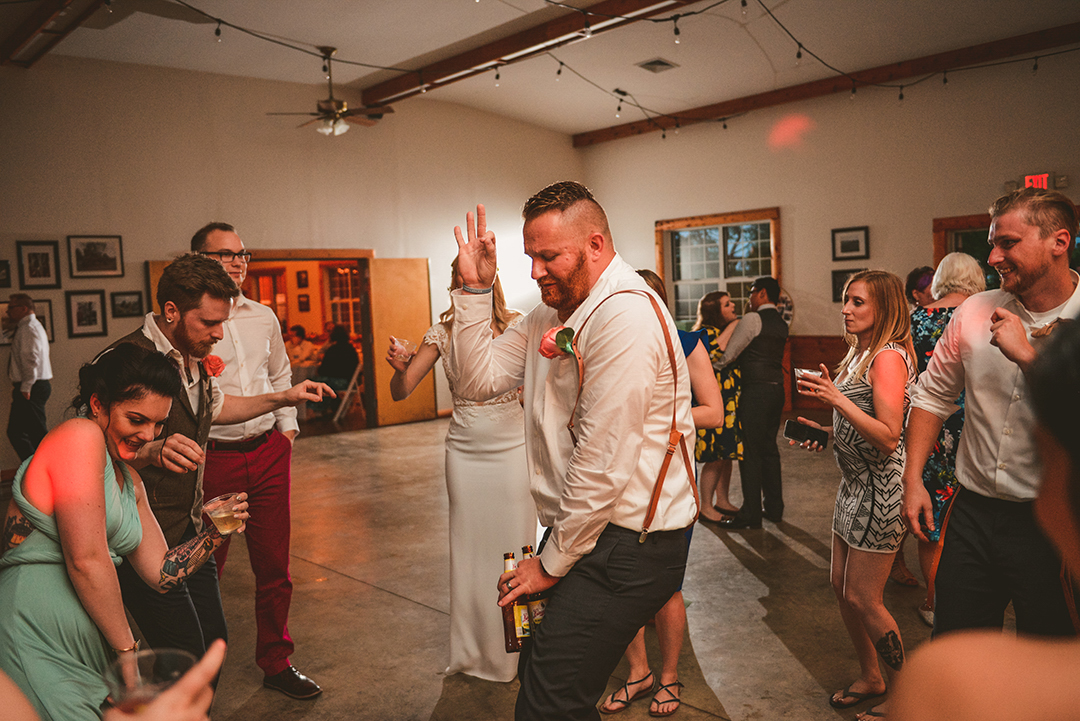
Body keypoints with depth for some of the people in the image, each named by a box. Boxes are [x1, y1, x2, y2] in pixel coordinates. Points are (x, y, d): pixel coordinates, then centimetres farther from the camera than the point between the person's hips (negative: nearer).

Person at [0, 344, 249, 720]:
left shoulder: (130, 481, 15)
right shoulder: (80, 436, -13)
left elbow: (161, 573, 16)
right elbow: (86, 560, -19)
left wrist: (214, 532, -1)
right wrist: (128, 648, -10)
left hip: (87, 652, 9)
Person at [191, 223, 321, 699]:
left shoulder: (263, 317, 10)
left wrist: (287, 425, 14)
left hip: (268, 453, 5)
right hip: (212, 458, -4)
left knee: (274, 565, 10)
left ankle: (275, 662, 26)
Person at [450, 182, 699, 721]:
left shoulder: (626, 316, -20)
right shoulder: (551, 317, 10)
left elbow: (604, 465, -21)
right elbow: (476, 380, 7)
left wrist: (552, 563, -11)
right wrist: (475, 289, -2)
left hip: (624, 549, -9)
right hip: (580, 533, 9)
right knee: (541, 676, 18)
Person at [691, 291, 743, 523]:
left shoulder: (729, 330, 17)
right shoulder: (705, 333, -10)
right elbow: (712, 353, -29)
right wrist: (731, 329, -20)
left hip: (731, 401, 9)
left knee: (727, 454, 13)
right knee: (715, 457, -5)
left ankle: (722, 501, 23)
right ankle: (706, 507, 5)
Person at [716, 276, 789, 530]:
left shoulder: (753, 319, -10)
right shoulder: (781, 324, 15)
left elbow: (729, 354, -9)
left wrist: (710, 367, 8)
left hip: (756, 391, -9)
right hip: (777, 388, 9)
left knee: (751, 452, -4)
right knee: (769, 449, 15)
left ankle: (751, 514, 0)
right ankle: (775, 508, 22)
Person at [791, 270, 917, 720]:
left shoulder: (888, 357, -17)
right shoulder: (858, 354, 13)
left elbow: (888, 436, -24)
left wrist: (836, 400, -27)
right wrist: (823, 432, 7)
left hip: (881, 489, -10)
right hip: (856, 483, 10)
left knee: (862, 598, 0)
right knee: (841, 587, 15)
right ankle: (870, 678, 33)